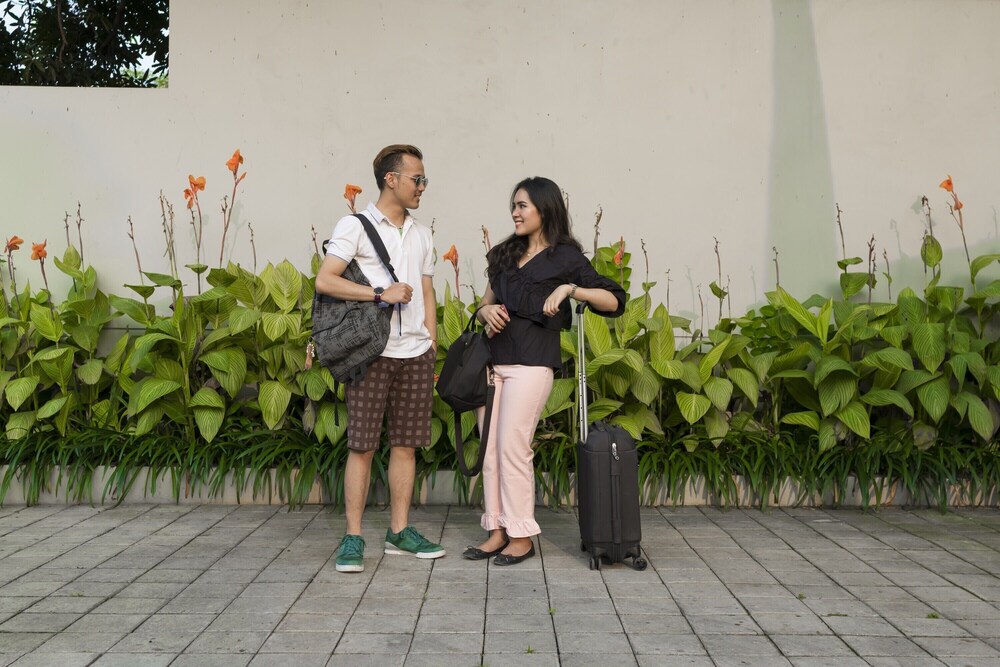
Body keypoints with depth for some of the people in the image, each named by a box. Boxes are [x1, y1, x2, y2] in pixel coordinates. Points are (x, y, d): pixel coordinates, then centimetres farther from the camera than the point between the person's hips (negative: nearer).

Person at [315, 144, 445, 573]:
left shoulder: (421, 235, 17)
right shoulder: (355, 226, -1)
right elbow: (324, 281, -10)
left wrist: (432, 347, 12)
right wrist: (381, 293, -15)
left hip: (415, 353, 5)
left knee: (405, 443, 8)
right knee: (362, 445, -2)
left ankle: (399, 531, 16)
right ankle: (353, 538, 4)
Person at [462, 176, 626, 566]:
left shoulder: (565, 257, 1)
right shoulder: (505, 255, 20)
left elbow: (614, 300, -4)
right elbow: (485, 303, 24)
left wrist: (569, 288, -17)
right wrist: (487, 312, 1)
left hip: (531, 361, -6)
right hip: (493, 358, 7)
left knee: (513, 447, -8)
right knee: (490, 448, 5)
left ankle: (522, 537, 3)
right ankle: (497, 531, 13)